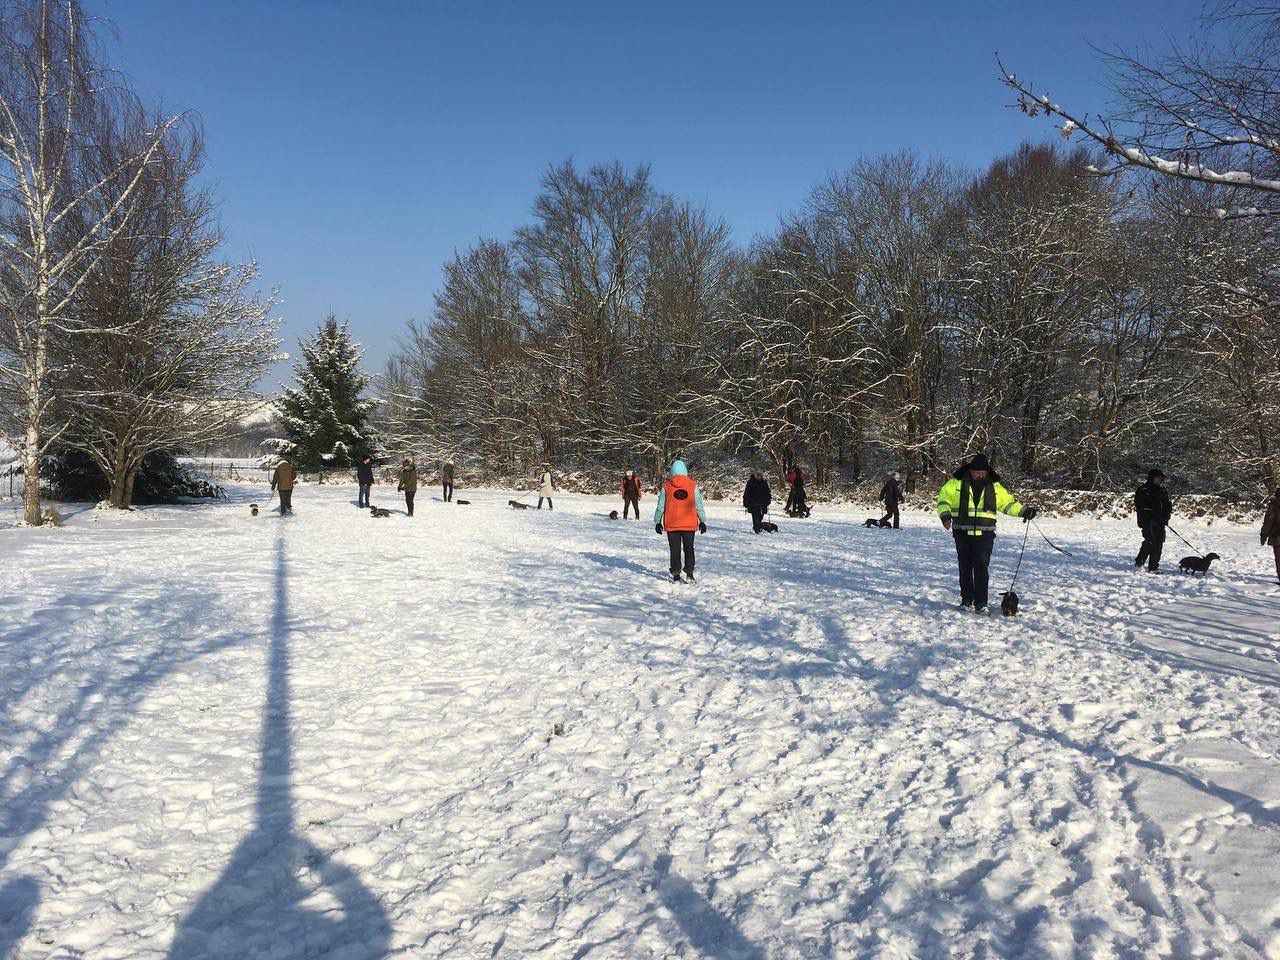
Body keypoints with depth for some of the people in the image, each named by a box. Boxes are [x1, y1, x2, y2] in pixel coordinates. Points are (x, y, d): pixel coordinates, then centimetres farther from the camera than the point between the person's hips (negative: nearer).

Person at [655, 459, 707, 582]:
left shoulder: (666, 487, -4)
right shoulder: (693, 485, -2)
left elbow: (660, 507, 0)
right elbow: (699, 506, 2)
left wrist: (657, 522, 11)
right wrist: (702, 521, 12)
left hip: (671, 524, -1)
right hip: (689, 524, 1)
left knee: (675, 550, 7)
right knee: (689, 548, 14)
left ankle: (676, 575, 6)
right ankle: (689, 574, 8)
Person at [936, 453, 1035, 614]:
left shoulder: (994, 487, 9)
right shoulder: (956, 484, 2)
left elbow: (1008, 503, 16)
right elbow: (944, 499, 2)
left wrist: (1024, 511, 4)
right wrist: (945, 515, -15)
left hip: (985, 535, 0)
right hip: (962, 534, 0)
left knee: (981, 568, -8)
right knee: (965, 568, 7)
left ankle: (981, 603, -6)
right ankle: (967, 600, 19)